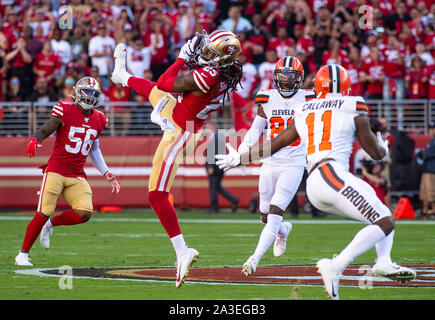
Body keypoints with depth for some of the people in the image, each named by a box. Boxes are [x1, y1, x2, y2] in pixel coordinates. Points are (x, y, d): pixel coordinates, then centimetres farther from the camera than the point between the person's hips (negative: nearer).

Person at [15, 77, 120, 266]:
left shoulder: (98, 120, 10)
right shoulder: (65, 112, -6)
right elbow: (44, 131, -4)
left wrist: (107, 174, 20)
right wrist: (34, 141, -27)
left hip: (77, 176, 5)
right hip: (56, 171, -5)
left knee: (84, 213, -14)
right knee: (43, 213, -10)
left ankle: (50, 224, 13)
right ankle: (23, 254, 6)